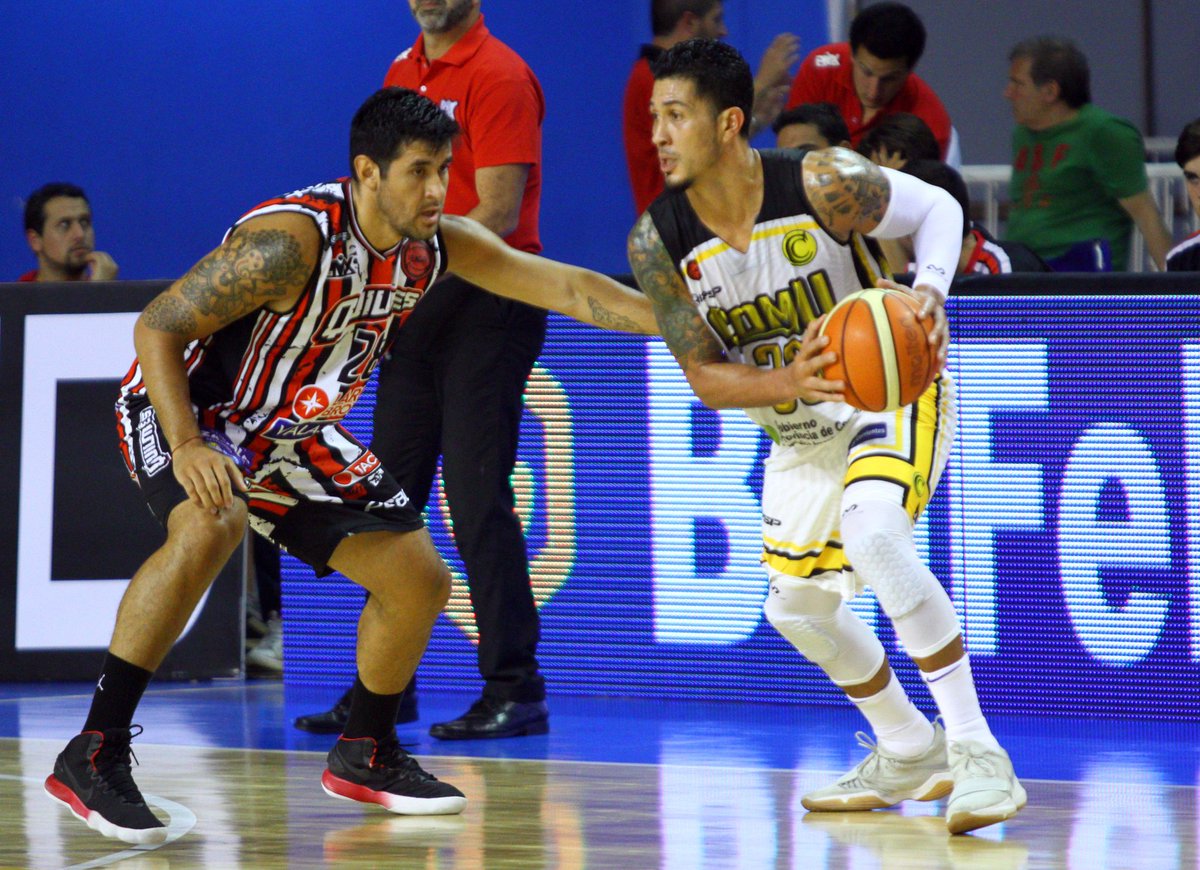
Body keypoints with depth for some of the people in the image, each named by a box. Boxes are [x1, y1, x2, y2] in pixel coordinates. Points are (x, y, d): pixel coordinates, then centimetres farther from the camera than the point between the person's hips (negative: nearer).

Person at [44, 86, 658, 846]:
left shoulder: (438, 245, -9)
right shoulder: (293, 240, -31)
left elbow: (566, 286, -5)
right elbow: (157, 326, -28)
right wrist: (186, 447, -40)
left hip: (295, 434, 8)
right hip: (187, 411, -8)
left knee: (421, 580, 5)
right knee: (210, 528, -39)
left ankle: (365, 756, 28)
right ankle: (93, 754, -33)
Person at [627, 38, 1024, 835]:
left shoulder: (822, 185, -27)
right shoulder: (657, 242, -16)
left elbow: (937, 207, -10)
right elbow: (705, 378, -10)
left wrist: (930, 289, -31)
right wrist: (789, 383, -31)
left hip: (895, 391, -6)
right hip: (802, 433, 6)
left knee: (872, 527, -33)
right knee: (798, 603, 12)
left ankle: (977, 752, -28)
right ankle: (908, 753, 37)